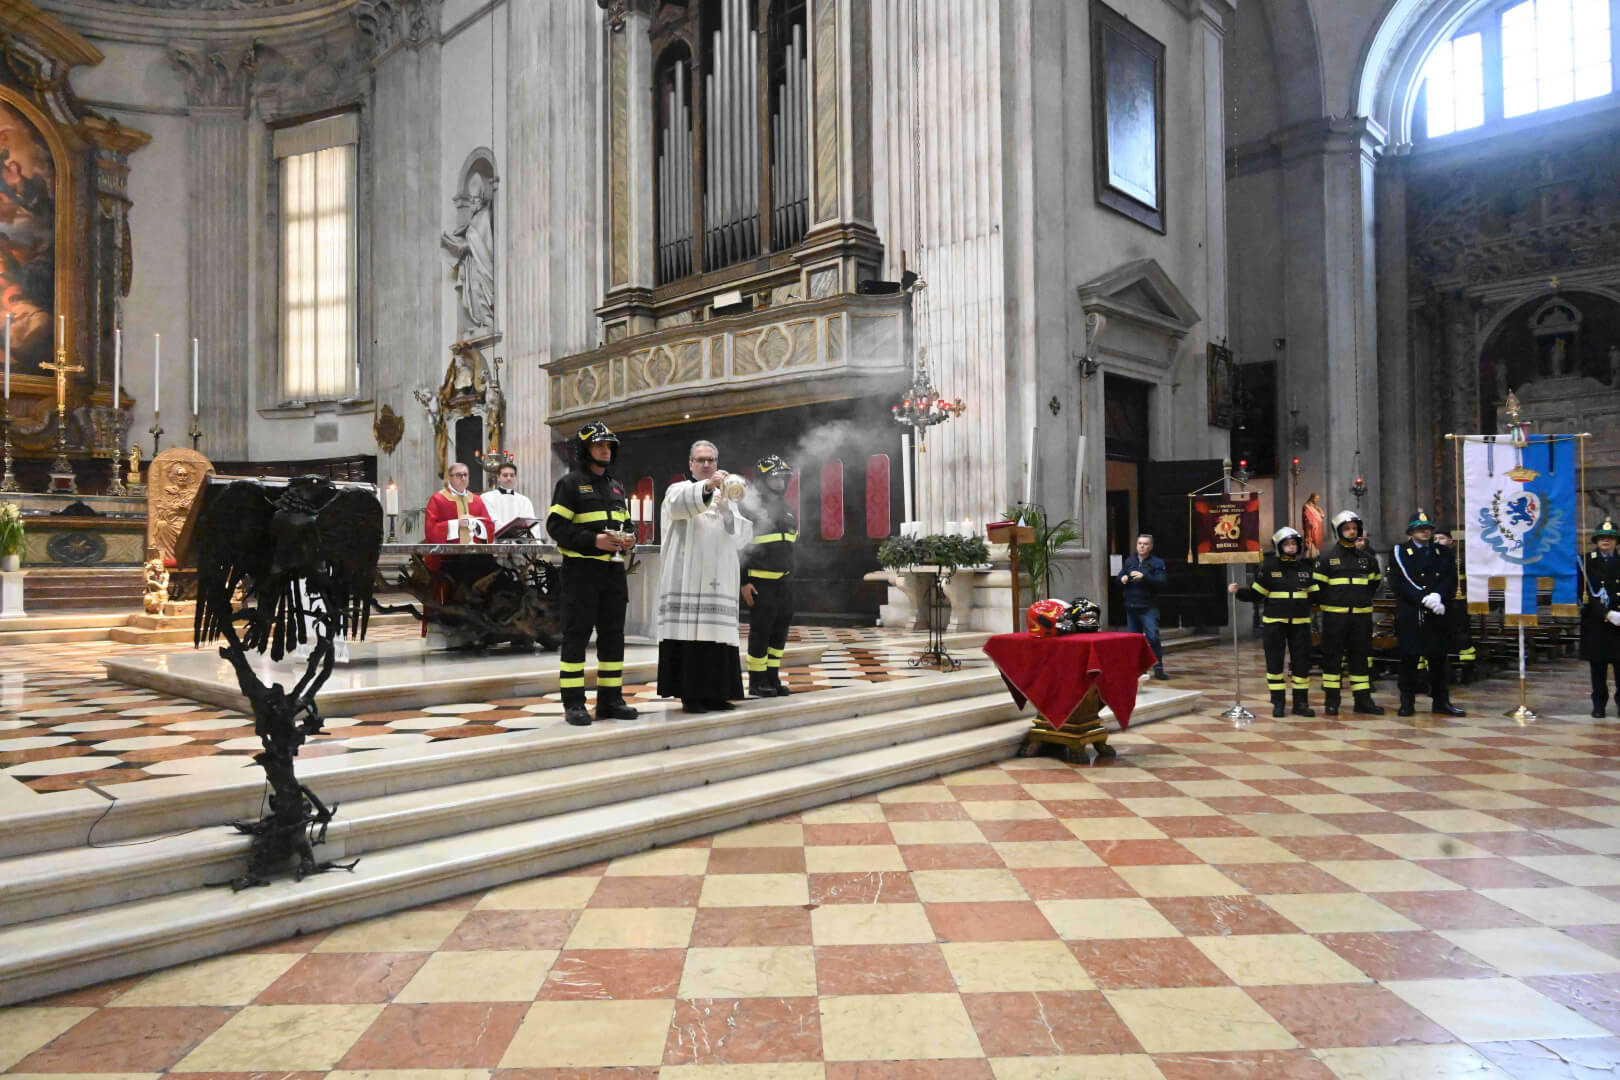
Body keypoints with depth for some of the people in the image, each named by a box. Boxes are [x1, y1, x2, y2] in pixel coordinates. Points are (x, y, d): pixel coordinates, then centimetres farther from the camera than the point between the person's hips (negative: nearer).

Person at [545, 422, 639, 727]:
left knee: (613, 634, 8)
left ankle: (610, 699, 15)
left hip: (613, 569, 7)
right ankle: (573, 703, 1)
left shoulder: (616, 487, 18)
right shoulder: (570, 484, -2)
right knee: (576, 635, -4)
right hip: (581, 568, -6)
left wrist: (629, 540, 0)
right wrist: (593, 540, -20)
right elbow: (556, 526, -10)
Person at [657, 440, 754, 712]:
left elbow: (743, 536, 6)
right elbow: (681, 503, -20)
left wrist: (725, 510, -11)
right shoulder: (678, 490, 8)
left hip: (718, 580, 4)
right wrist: (707, 486, -38)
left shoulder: (726, 498, 21)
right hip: (688, 579, -4)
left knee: (717, 635, 1)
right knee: (689, 633, -9)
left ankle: (714, 693, 6)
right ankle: (689, 694, -5)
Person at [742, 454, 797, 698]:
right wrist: (743, 582, -15)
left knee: (780, 630, 9)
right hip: (760, 582, -7)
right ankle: (757, 682, 6)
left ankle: (773, 678, 19)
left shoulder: (788, 511, 14)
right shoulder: (751, 509, -9)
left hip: (784, 581, 7)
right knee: (761, 630, -4)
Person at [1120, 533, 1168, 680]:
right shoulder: (1129, 561, 13)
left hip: (1148, 607, -5)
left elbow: (1162, 582, -14)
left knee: (1153, 637, -13)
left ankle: (1158, 668, -9)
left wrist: (1144, 576, -26)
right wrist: (1122, 578, -5)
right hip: (1131, 606, 5)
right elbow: (1120, 576, 19)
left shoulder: (1157, 563, -3)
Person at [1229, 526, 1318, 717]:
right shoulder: (1269, 565, -2)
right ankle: (1278, 703, 12)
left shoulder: (1306, 566, 7)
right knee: (1274, 663, 2)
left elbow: (1315, 593, 12)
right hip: (1274, 622, -2)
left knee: (1302, 662, 6)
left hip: (1300, 622, 3)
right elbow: (1255, 593, -3)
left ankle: (1301, 703, 16)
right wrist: (1238, 592, -17)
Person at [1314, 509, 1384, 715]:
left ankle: (1363, 700, 13)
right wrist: (1327, 605, 2)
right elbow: (1318, 584, 1)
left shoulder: (1367, 557, 10)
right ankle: (1331, 700, 6)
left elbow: (1375, 580, 23)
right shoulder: (1327, 557, -1)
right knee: (1333, 657, 0)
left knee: (1362, 656, 6)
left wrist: (1363, 600, 17)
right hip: (1335, 615, -3)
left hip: (1361, 615, 4)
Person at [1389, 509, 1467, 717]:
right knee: (1409, 659, 0)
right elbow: (1398, 583, -7)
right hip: (1409, 615, -3)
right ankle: (1407, 702, 8)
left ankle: (1441, 701, 16)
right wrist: (1424, 599, -15)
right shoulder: (1399, 553, 3)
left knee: (1439, 658, 7)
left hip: (1438, 616, 3)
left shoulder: (1444, 552, 14)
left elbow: (1451, 579, 5)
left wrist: (1438, 596, -14)